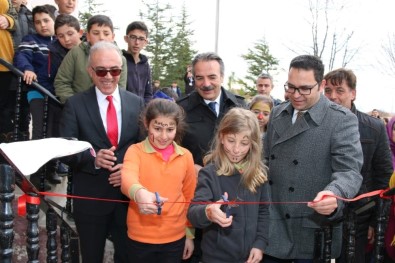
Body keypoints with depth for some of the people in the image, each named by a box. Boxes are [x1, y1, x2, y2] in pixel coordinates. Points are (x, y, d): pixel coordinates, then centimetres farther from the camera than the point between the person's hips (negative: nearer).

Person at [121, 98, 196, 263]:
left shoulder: (186, 156, 1)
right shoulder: (135, 151, -8)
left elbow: (189, 197, 8)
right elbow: (128, 178, -28)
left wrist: (190, 233, 10)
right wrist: (139, 193, -49)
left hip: (175, 238, 2)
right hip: (140, 238, -2)